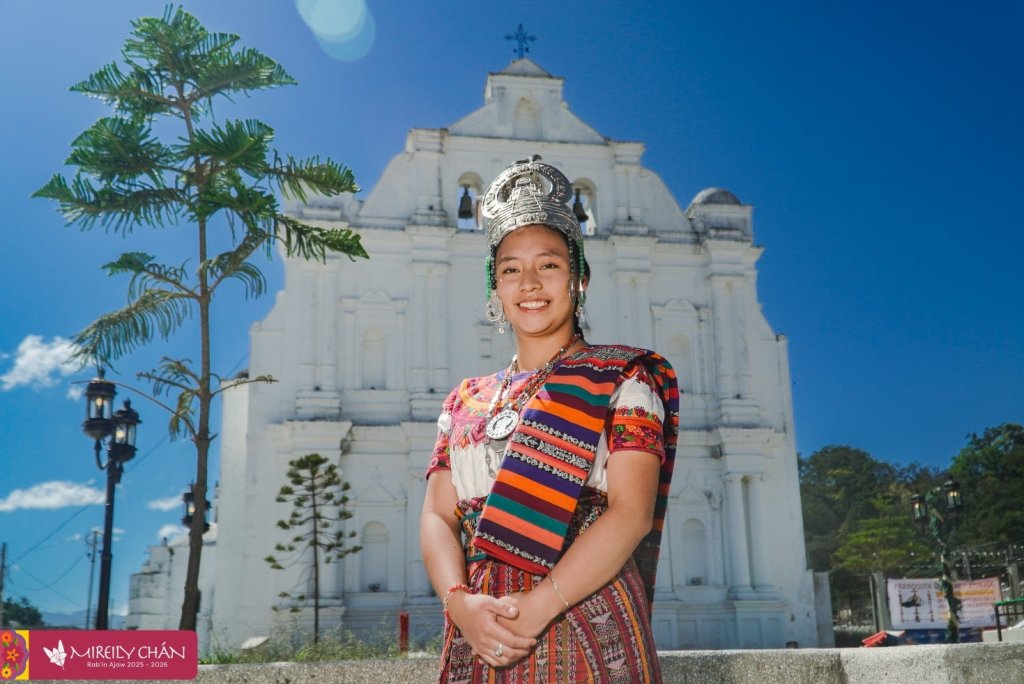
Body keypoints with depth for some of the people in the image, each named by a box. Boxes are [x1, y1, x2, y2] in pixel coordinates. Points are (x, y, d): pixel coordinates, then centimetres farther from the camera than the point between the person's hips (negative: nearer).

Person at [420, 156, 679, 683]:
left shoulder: (622, 379, 0)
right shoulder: (465, 402, 13)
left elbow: (632, 511, -11)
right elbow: (437, 518, 4)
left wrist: (541, 605, -20)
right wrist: (460, 601, -15)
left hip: (588, 628, -3)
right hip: (480, 635, 3)